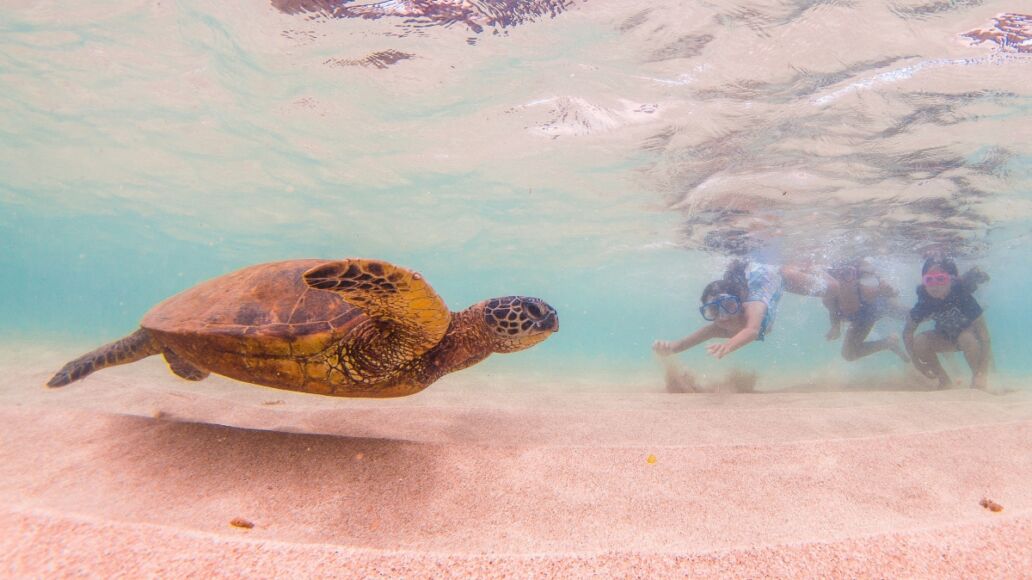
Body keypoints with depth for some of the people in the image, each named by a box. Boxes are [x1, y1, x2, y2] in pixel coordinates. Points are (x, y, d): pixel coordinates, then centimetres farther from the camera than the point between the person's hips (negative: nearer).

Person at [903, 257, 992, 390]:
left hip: (970, 332, -3)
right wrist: (916, 360, -29)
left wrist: (983, 374, -41)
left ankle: (980, 380, -15)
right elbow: (908, 331, -14)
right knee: (919, 343, -24)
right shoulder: (925, 301, -24)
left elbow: (984, 333, -34)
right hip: (947, 336, 3)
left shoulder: (962, 297, -33)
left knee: (967, 338, -37)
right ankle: (945, 382, -4)